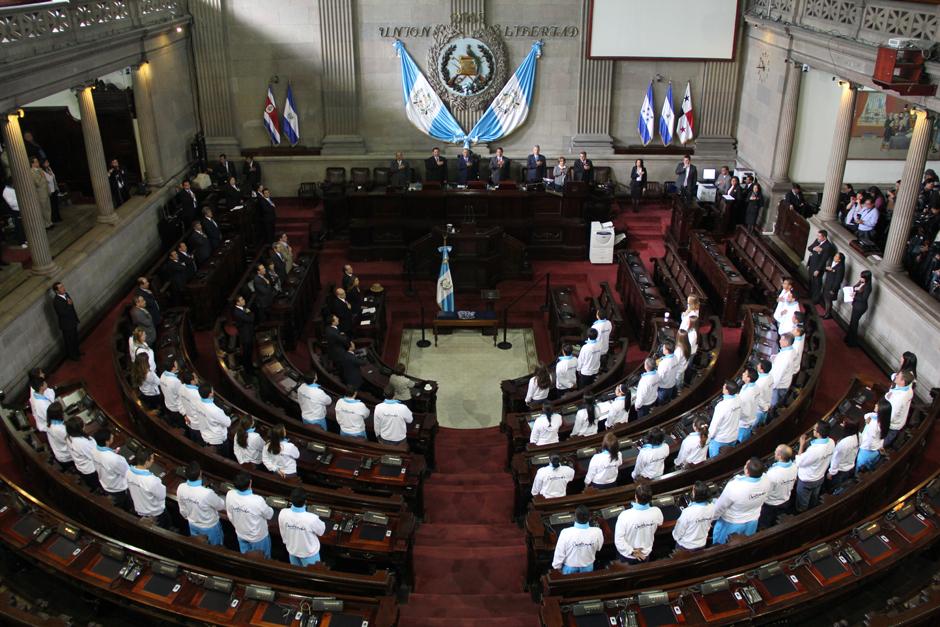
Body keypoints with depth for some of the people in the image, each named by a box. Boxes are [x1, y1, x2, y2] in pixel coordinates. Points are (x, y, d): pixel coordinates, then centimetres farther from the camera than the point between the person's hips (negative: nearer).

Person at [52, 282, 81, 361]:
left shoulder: (66, 294, -4)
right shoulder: (56, 301, -29)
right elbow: (63, 313, -32)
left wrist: (76, 318, 9)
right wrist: (69, 305, -27)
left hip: (73, 321, 7)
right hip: (66, 324, -7)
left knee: (75, 338, 25)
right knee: (69, 341, 14)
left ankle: (76, 351, 47)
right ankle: (71, 355, 34)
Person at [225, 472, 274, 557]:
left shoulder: (230, 495, -26)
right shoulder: (257, 500, -40)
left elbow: (230, 516, -7)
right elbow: (269, 515, -18)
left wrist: (238, 527, 13)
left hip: (241, 535, 4)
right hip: (258, 537, -4)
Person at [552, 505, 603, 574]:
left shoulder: (566, 533, -32)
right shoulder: (597, 532, -26)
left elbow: (559, 552, -18)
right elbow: (598, 548, -4)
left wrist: (557, 566, 0)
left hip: (570, 568, -1)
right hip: (588, 567, 1)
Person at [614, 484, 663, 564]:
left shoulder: (625, 515, -36)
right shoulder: (656, 512, -25)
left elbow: (618, 539, -30)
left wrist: (631, 552, -17)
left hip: (628, 556, -2)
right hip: (646, 554, 2)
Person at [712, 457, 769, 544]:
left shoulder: (734, 486, -41)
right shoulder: (766, 480, -26)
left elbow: (720, 507, -23)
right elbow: (763, 501, -3)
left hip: (732, 523, -4)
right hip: (752, 521, 5)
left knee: (720, 544, 24)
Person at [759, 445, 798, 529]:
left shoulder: (773, 473, -42)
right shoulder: (794, 467, -21)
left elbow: (765, 492, -27)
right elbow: (793, 484, -1)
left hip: (770, 504, -6)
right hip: (785, 502, 6)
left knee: (763, 526, 20)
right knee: (777, 525, 31)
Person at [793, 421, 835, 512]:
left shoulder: (814, 450, -43)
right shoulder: (831, 442, -19)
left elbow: (799, 462, -25)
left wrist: (802, 445, -21)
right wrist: (808, 443, -6)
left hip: (807, 481, -7)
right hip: (820, 477, 7)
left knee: (802, 505, 21)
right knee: (814, 499, 33)